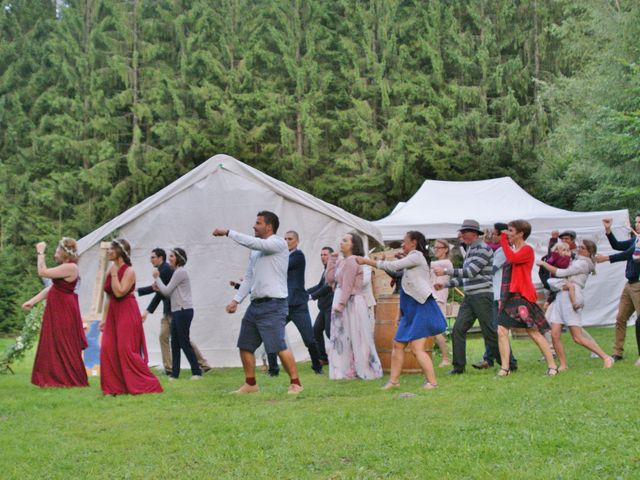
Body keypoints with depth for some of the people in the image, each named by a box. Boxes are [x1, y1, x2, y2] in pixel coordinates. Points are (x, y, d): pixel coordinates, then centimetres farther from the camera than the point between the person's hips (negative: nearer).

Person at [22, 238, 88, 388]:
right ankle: (57, 377, 19)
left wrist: (40, 253, -11)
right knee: (55, 345, 14)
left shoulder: (70, 268, -19)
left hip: (64, 312, -10)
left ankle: (68, 379, 6)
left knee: (63, 346, -2)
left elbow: (42, 272, -21)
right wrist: (32, 301, 13)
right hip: (57, 310, 10)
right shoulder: (65, 267, 14)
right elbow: (51, 288, 15)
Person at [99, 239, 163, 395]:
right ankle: (114, 387, 5)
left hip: (127, 314, -8)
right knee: (108, 349, -1)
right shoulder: (110, 270, 12)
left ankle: (146, 384, 1)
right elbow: (109, 297, 15)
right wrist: (104, 318, 12)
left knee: (126, 350, -9)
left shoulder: (129, 271, -10)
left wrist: (114, 274, -16)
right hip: (113, 313, 8)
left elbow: (119, 292, -23)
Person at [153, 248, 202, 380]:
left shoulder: (180, 272, -11)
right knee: (175, 343, 8)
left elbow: (167, 291, -12)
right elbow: (171, 293, 18)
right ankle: (175, 374, 10)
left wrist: (157, 278, 0)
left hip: (183, 310, -10)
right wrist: (159, 288, 5)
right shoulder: (177, 272, 20)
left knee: (184, 343, -7)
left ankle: (197, 372, -2)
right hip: (176, 311, 10)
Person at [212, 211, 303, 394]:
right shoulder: (256, 251, 18)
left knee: (279, 346, -13)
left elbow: (254, 243, -21)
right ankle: (250, 384, 21)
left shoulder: (278, 244, -6)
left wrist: (228, 232, -15)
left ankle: (295, 383, -5)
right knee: (245, 345, 10)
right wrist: (236, 300, 8)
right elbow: (248, 278, 18)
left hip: (273, 305, -8)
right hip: (256, 304, 8)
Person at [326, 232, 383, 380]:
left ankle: (365, 371, 3)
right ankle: (348, 370, 14)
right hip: (342, 303, 9)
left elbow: (347, 286, -17)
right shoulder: (341, 262, 16)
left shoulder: (351, 261, -12)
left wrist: (340, 305, -19)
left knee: (355, 338, -3)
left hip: (352, 303, -9)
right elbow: (329, 278, 9)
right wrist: (332, 259, 8)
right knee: (344, 338, 10)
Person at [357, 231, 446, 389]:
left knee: (417, 349, -13)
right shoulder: (412, 259, 22)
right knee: (398, 344, 9)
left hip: (421, 308, -10)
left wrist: (366, 261, -11)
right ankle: (393, 380, 14)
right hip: (410, 310, 10)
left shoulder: (417, 256, -8)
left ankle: (432, 382, -8)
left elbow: (392, 266, -14)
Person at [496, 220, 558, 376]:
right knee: (502, 331, -2)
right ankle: (505, 368, 0)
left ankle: (552, 366, 1)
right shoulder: (512, 250, 18)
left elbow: (512, 258, -24)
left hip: (523, 296, -8)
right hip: (509, 296, 8)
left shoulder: (527, 250, -6)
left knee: (533, 332, -6)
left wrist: (504, 240, -15)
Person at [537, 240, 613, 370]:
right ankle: (563, 365, 5)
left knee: (578, 337, -10)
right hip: (560, 297, 9)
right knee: (555, 335, -2)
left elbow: (560, 273, -11)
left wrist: (543, 264, -4)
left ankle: (606, 358, -4)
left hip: (571, 298, -9)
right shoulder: (576, 261, 24)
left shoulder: (583, 263, -5)